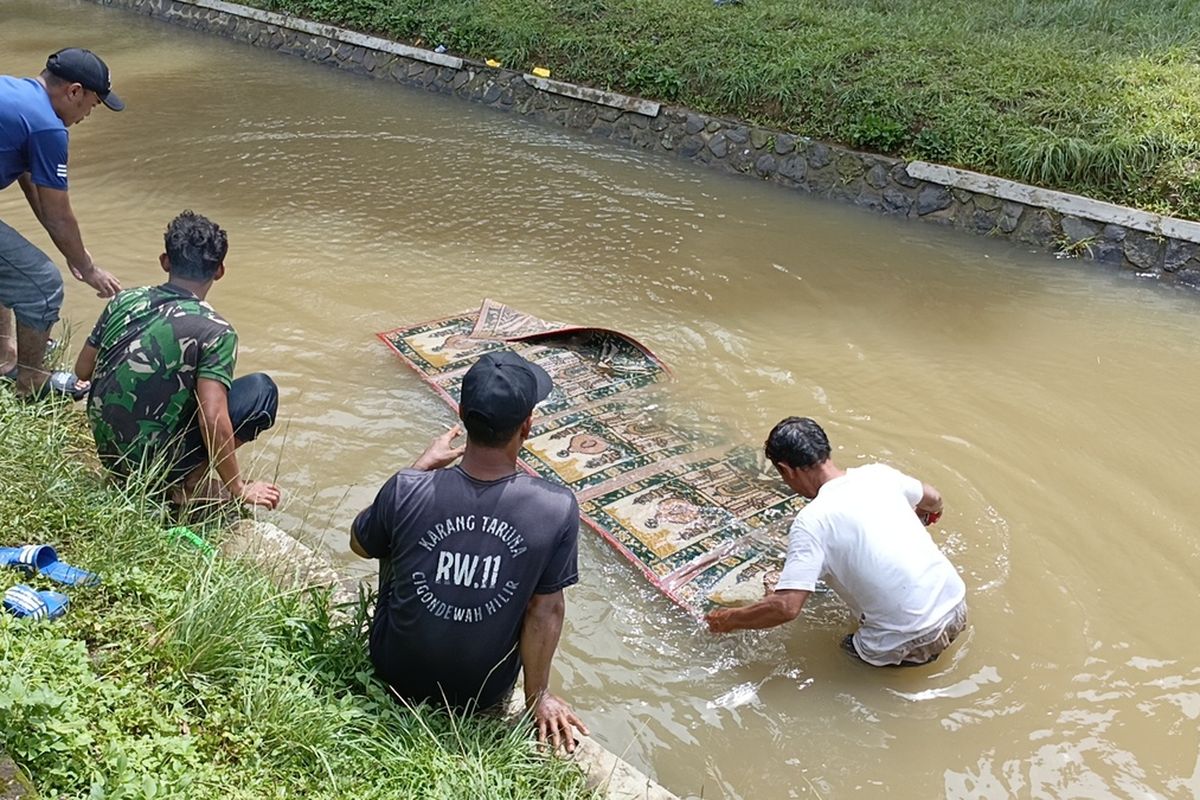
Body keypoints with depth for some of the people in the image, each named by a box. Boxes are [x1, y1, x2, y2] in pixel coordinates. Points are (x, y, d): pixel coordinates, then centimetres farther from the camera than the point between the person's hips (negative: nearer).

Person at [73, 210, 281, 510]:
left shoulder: (124, 300, -2)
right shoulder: (215, 332, -19)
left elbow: (82, 371, 7)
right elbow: (213, 421, -25)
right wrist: (238, 489, -13)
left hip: (105, 448, 6)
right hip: (154, 460, -6)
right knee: (262, 390, 1)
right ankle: (190, 482, -3)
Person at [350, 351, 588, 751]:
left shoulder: (406, 490, -25)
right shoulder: (557, 509, -26)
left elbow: (360, 545, -2)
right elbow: (546, 610, -15)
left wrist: (425, 463, 3)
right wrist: (538, 695, 2)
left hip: (397, 674, 1)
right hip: (486, 694, 0)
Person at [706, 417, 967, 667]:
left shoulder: (811, 521, -15)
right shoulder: (878, 473, 2)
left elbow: (787, 606, -20)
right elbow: (934, 501, 22)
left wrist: (730, 619, -3)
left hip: (911, 642, -5)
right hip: (958, 608, 5)